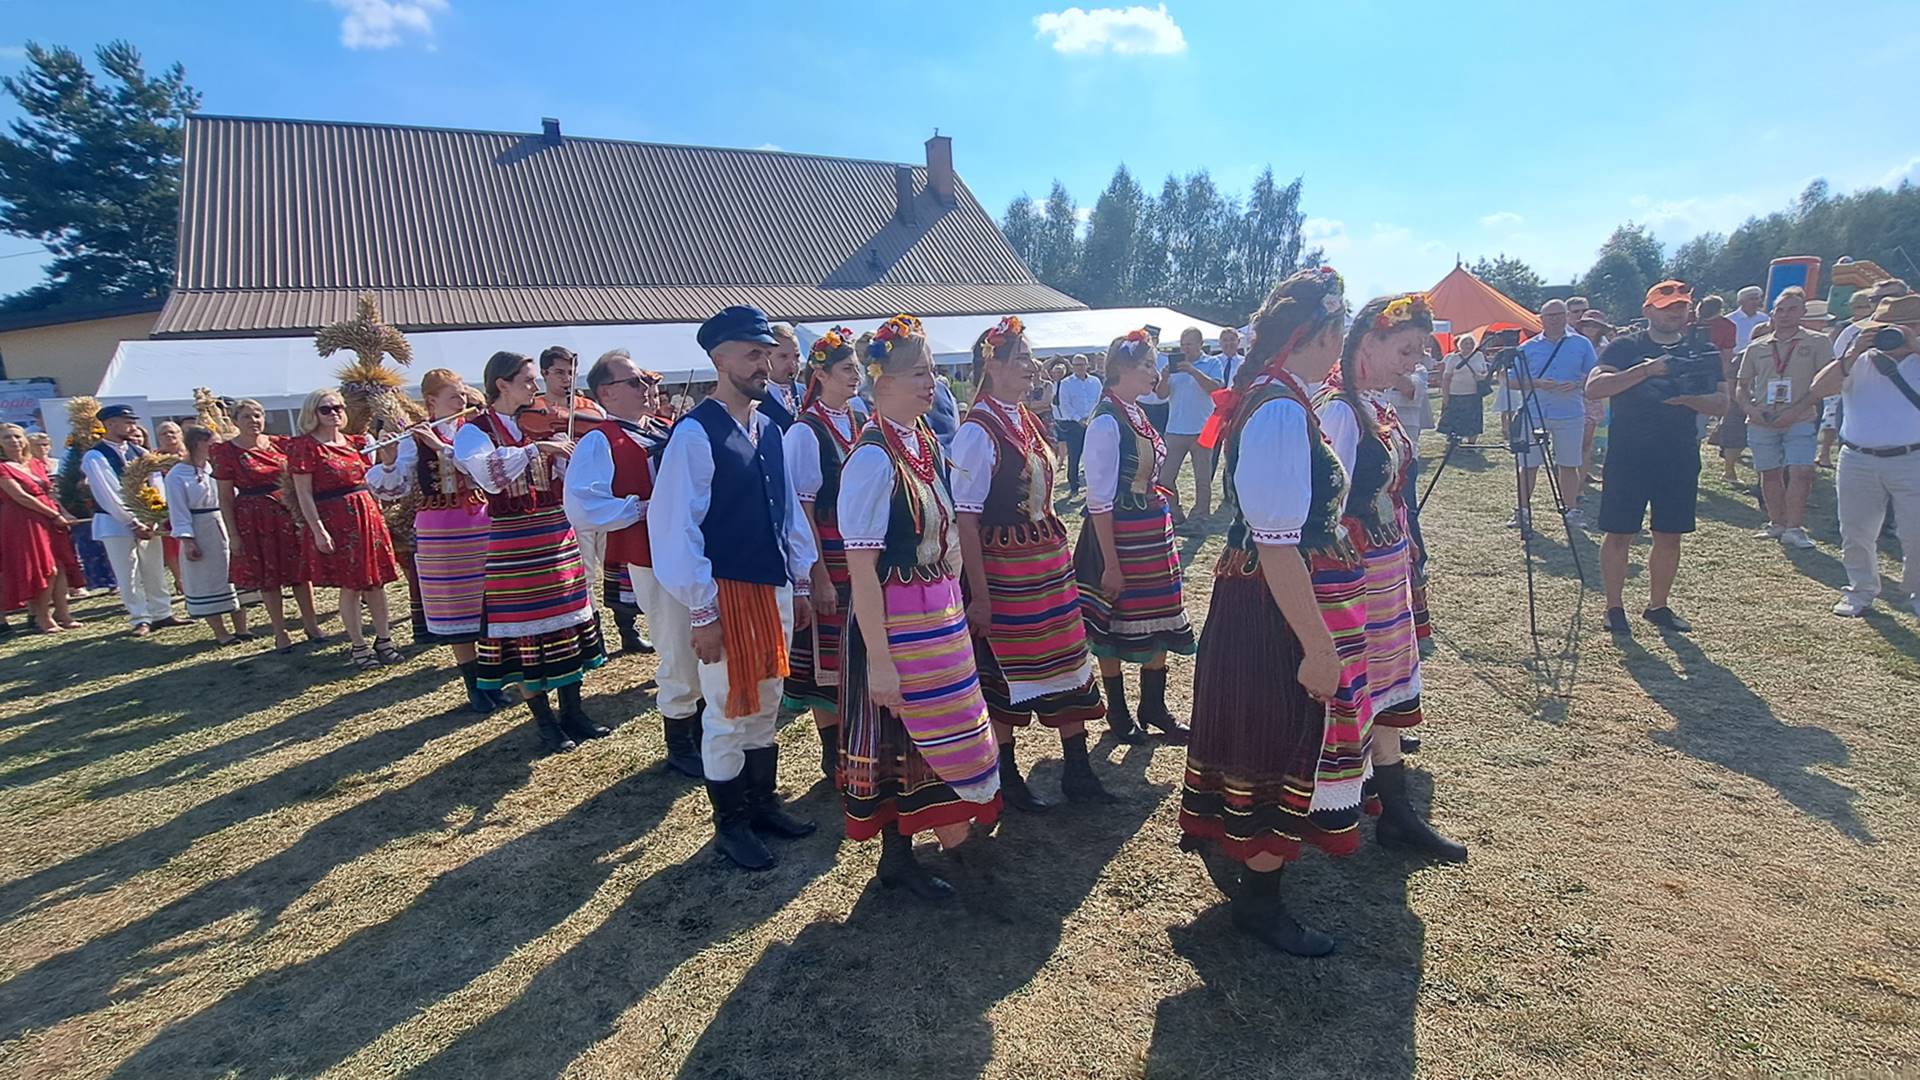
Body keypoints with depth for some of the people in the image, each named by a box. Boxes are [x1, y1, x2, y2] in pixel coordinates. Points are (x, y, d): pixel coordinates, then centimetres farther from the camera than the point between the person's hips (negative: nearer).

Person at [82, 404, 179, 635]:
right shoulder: (95, 457, -10)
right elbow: (107, 495, -13)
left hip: (146, 521, 5)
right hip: (115, 522, -5)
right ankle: (140, 620, 8)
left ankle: (162, 614, 19)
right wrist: (132, 524, -14)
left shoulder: (139, 453, 6)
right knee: (128, 575, 1)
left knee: (155, 571, 10)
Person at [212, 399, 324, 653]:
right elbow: (225, 497, -3)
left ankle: (311, 624, 18)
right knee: (267, 577, 4)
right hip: (253, 519, -2)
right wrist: (232, 534, -8)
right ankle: (280, 633, 14)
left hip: (289, 513, 2)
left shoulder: (279, 444, 5)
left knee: (300, 572, 6)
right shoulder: (226, 451, -3)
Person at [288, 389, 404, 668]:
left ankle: (383, 639, 18)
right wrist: (318, 530, -15)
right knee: (350, 587, 0)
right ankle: (359, 646, 11)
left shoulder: (354, 442, 12)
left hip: (367, 515, 5)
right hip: (334, 521, -5)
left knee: (377, 582, 7)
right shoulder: (304, 446, -5)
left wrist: (377, 515, 12)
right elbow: (304, 494, -9)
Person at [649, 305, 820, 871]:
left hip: (776, 591, 7)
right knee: (728, 714, 7)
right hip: (727, 594, -7)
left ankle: (762, 803, 36)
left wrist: (801, 582, 12)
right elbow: (676, 528, -16)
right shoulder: (695, 434, -14)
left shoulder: (768, 430, 9)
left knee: (766, 707, 19)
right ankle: (729, 824, 25)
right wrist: (702, 612, -16)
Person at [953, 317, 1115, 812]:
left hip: (1050, 560, 8)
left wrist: (1059, 552, 14)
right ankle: (1006, 780, 24)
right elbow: (965, 519, -18)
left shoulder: (1028, 421, 9)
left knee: (1069, 661, 12)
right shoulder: (977, 432, -16)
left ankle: (1077, 771, 26)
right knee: (1003, 671, 6)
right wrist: (979, 594, -19)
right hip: (1003, 567, -8)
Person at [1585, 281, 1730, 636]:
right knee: (1619, 534, -1)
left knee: (1669, 537, 9)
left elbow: (1721, 403, 6)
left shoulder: (1702, 351, 10)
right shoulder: (1625, 347, -1)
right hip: (1628, 456, -4)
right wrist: (1645, 370, -25)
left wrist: (1689, 398, -15)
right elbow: (1594, 387, -16)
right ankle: (1614, 607, 10)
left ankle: (1657, 606, 22)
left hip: (1680, 458, 4)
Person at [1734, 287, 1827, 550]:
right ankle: (1777, 524, 22)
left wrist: (1796, 410, -15)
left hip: (1800, 421, -3)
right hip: (1761, 421, 3)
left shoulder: (1817, 342, 1)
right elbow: (1741, 385, 13)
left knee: (1800, 472, -11)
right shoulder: (1757, 347, 10)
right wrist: (1749, 408, -7)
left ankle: (1794, 528, -4)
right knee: (1770, 473, 9)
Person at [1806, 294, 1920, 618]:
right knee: (1856, 533, 10)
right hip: (1858, 461, 2)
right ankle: (1861, 590, 26)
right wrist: (1853, 355, -15)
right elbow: (1818, 389, -6)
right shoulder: (1860, 362, 7)